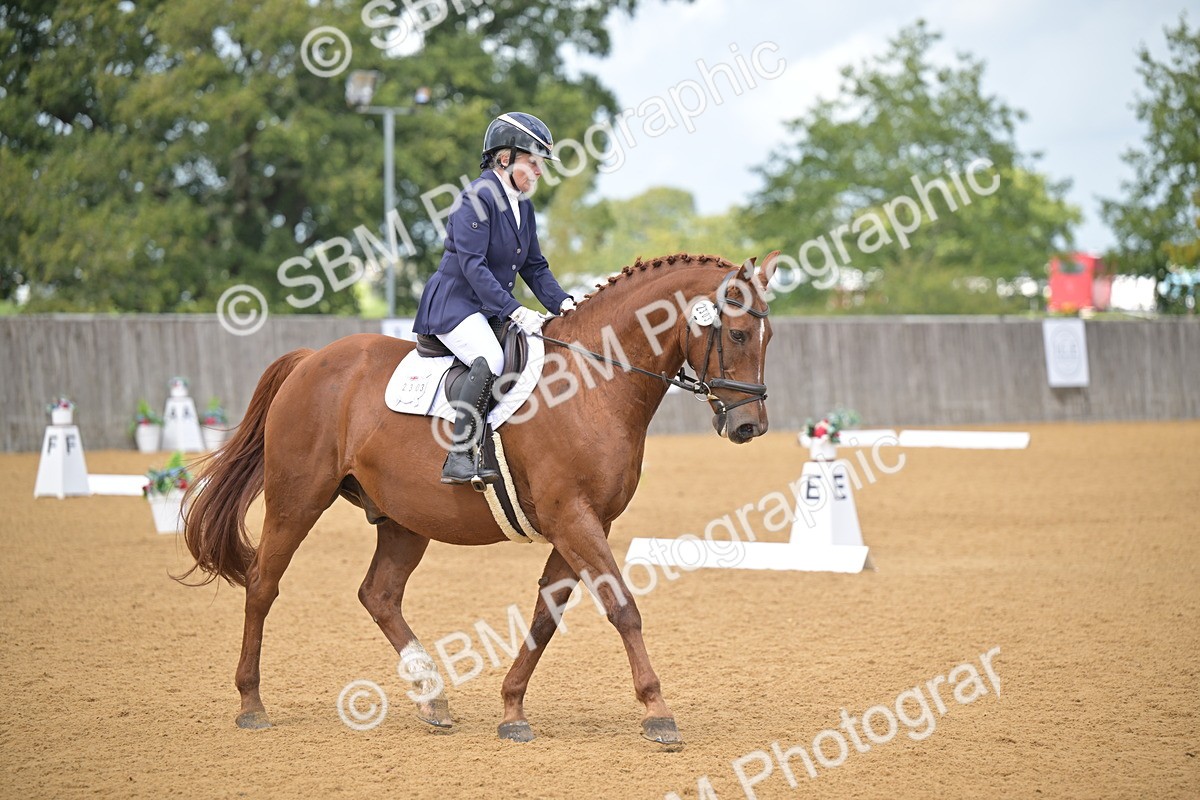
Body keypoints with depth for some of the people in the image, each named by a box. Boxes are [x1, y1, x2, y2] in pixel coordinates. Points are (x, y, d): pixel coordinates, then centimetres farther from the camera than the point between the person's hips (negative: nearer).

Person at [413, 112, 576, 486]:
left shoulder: (523, 207, 13)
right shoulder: (478, 196, -14)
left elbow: (535, 268, 16)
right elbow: (472, 264, -22)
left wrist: (563, 303, -3)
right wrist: (514, 310, -27)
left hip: (493, 308, 9)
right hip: (455, 303, -9)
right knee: (490, 360, -34)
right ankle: (459, 458, -33)